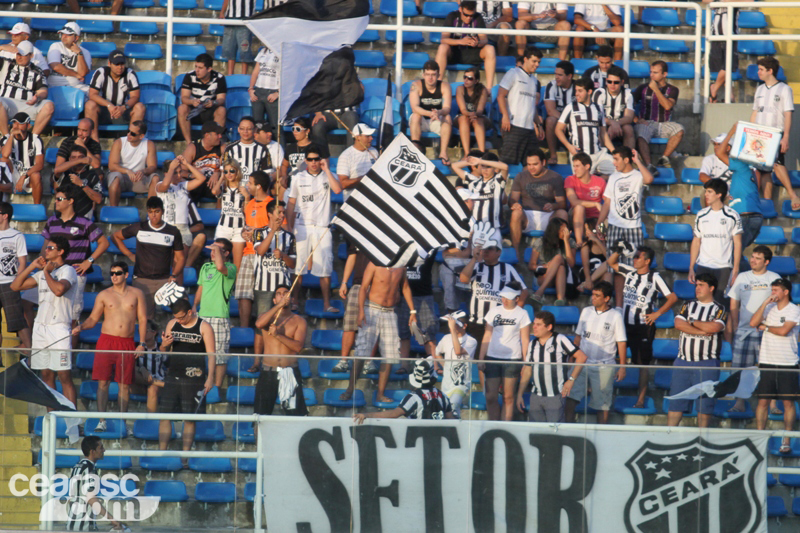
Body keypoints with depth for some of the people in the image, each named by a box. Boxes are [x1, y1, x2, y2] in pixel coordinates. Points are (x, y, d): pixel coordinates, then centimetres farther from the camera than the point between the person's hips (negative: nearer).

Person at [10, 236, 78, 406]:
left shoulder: (67, 270, -4)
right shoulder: (41, 274, 18)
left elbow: (59, 289, -24)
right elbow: (15, 286, 17)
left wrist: (47, 272, -9)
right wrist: (32, 266, 9)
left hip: (59, 327, -7)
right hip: (40, 327, 7)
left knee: (64, 376, -10)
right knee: (46, 375, 7)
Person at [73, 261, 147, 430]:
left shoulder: (136, 294, 9)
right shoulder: (103, 295, 8)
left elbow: (142, 319, 9)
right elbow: (93, 319, 10)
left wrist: (142, 343, 1)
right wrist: (81, 327, -10)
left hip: (127, 343, 0)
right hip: (106, 340, 0)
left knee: (124, 384, 1)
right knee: (103, 382, -7)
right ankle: (102, 421, -8)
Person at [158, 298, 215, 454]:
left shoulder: (204, 327, -2)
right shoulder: (172, 324, 10)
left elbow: (211, 354, -5)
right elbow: (163, 352, 16)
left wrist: (210, 377, -15)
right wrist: (164, 345, -8)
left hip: (194, 380, -4)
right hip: (173, 376, 4)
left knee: (190, 418, -1)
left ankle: (185, 453, 4)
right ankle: (161, 451, 1)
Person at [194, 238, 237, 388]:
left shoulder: (231, 268, -5)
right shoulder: (205, 267, 15)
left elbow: (220, 267, -29)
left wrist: (217, 249, -16)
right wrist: (195, 305, 12)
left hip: (220, 317, -6)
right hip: (203, 316, 6)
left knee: (219, 355, -5)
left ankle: (217, 387, 1)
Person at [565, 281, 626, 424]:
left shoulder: (615, 316, -3)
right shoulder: (586, 312, 8)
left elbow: (621, 343, -2)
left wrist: (622, 367, -6)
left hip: (604, 367, -3)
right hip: (582, 363, 3)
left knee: (603, 404, 2)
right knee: (570, 398, -6)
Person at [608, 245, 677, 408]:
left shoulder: (654, 278, -8)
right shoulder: (630, 272, 7)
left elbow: (673, 297, -9)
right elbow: (611, 263, 21)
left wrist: (657, 313, -11)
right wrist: (618, 251, 3)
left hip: (644, 326, -5)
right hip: (625, 323, 5)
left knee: (643, 363, 1)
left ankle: (641, 399, 5)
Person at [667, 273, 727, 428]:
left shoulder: (719, 310, 2)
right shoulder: (688, 306, 12)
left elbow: (714, 328, -16)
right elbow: (678, 324, -5)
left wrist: (693, 323, -4)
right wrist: (702, 330, -12)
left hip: (707, 363, -3)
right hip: (683, 361, 3)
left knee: (705, 404, -1)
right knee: (675, 401, 2)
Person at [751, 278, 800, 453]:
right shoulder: (769, 308, 9)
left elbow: (784, 330, -16)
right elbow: (753, 323, -4)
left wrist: (765, 327, -2)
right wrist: (765, 303, -7)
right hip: (767, 362, 3)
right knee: (763, 401, 1)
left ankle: (786, 441, 6)